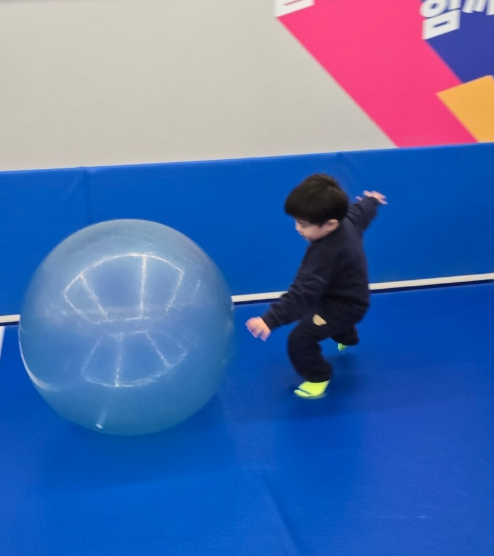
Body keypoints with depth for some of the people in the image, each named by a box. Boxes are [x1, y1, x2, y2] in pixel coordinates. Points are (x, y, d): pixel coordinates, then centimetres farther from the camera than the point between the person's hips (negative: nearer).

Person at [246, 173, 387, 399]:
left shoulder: (326, 253, -43)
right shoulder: (348, 220, -16)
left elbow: (303, 292, -50)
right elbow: (361, 210, 8)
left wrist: (270, 319, -57)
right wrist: (372, 200, 33)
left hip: (344, 306, -10)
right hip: (347, 295, 10)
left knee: (300, 339, -17)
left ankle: (318, 377, 10)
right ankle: (347, 337, 74)